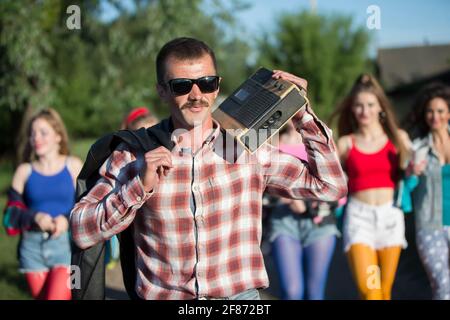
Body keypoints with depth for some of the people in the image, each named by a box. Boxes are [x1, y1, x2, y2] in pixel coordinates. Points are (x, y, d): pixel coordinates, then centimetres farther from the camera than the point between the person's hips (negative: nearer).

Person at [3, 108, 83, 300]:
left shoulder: (73, 166, 4)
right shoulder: (24, 171, 7)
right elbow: (12, 213, 3)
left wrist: (68, 220, -16)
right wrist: (35, 218, -16)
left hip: (66, 243, -2)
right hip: (32, 247, 3)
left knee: (56, 296, -17)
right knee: (41, 297, 9)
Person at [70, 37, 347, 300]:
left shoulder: (249, 148, 3)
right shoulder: (134, 154, 0)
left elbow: (330, 186, 5)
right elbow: (81, 231, -4)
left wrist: (303, 114, 0)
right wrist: (139, 187, -16)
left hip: (240, 294, 0)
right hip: (162, 294, 0)